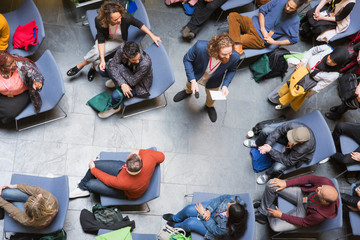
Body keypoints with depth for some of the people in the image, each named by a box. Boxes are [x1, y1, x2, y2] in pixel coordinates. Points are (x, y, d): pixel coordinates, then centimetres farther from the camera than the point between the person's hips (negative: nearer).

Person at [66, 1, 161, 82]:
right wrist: (102, 59, -35)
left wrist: (152, 36, -14)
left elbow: (139, 24, -17)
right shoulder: (99, 21, -33)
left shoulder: (126, 17, -37)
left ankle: (80, 66, 7)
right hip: (106, 38, 1)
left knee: (96, 53, -23)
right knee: (96, 52, -30)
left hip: (119, 41, 0)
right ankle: (94, 67, 4)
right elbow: (101, 40, -27)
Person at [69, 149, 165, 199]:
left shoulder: (123, 182, -45)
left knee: (90, 184, -5)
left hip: (126, 193, -5)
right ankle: (82, 187, 30)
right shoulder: (149, 158, -39)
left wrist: (93, 169, -6)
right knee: (96, 164, -1)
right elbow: (161, 156, -14)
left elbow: (107, 180, -22)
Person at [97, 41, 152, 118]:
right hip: (128, 72, 5)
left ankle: (115, 108, 13)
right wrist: (122, 84, -33)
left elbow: (132, 81, -31)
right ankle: (116, 81, 22)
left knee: (116, 95, -24)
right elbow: (112, 65, -21)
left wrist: (119, 67, -25)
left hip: (139, 84, -5)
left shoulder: (145, 63, -42)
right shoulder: (122, 48, -30)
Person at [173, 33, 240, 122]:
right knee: (190, 85, 34)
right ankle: (188, 91, 72)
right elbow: (187, 59, -24)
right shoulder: (200, 47, -45)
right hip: (196, 75, -1)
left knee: (211, 97, 29)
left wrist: (225, 85, -25)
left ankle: (209, 106, 67)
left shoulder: (234, 57, -39)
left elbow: (231, 70, -13)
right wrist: (192, 80, -30)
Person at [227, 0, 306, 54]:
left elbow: (294, 39, -6)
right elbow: (262, 10, 0)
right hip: (254, 23, 5)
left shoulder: (295, 21, -12)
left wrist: (274, 42, -10)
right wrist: (263, 29, -11)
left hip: (260, 38, -5)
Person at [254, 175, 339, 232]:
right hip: (302, 193, 4)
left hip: (305, 211, -4)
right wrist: (286, 183, -13)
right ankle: (263, 211, 19)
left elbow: (304, 223, -20)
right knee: (271, 184, -10)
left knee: (275, 226, -18)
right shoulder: (326, 182, -33)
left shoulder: (320, 214, -38)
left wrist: (281, 215, -12)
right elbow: (310, 178, -12)